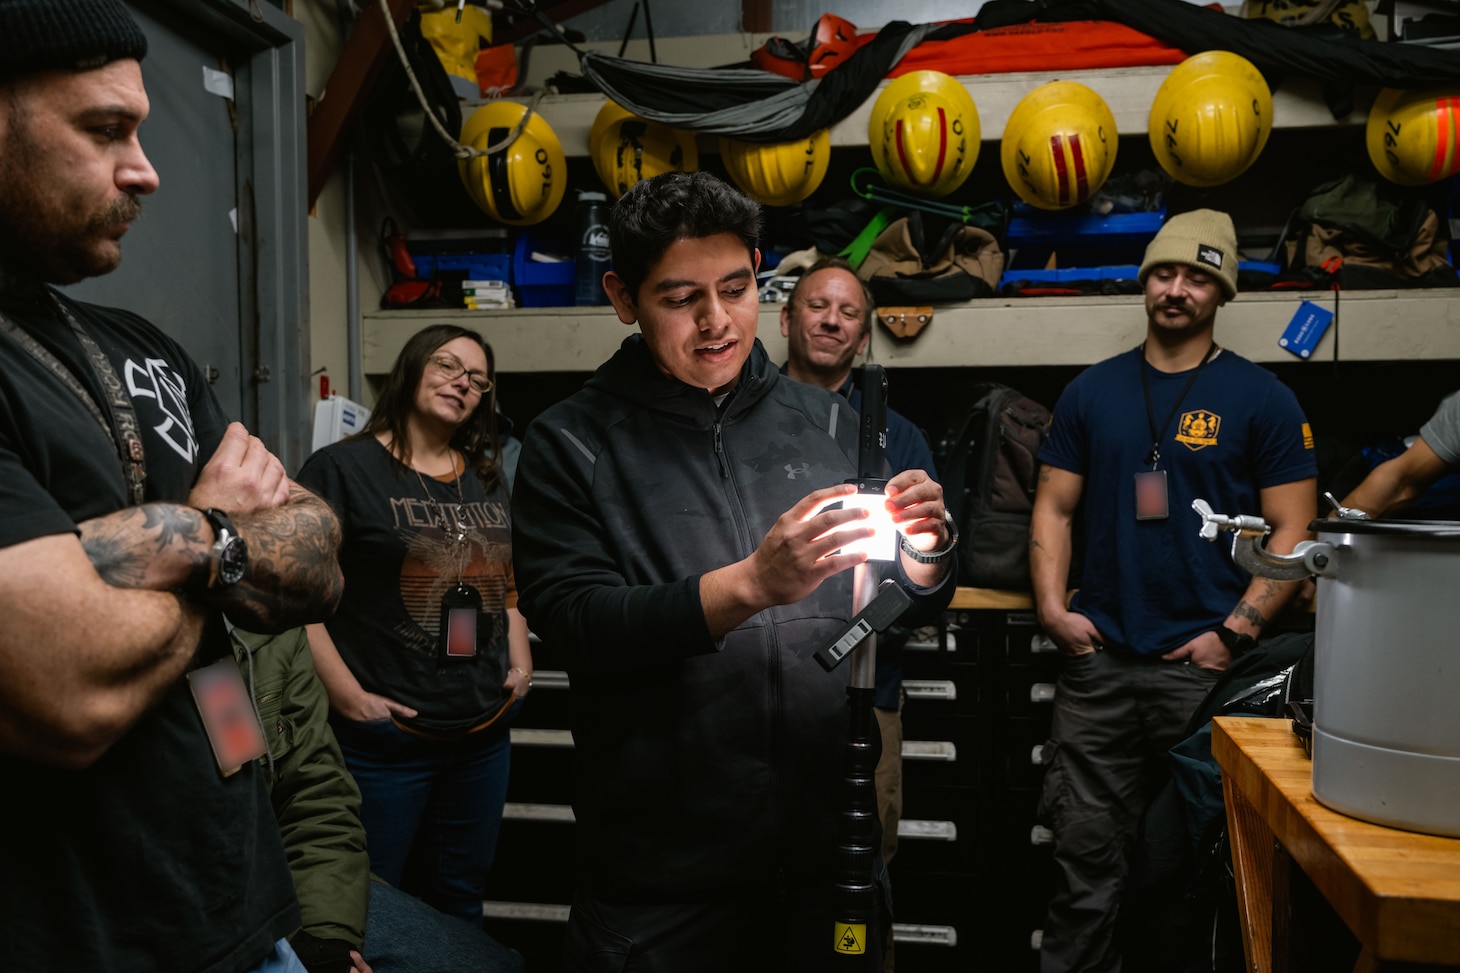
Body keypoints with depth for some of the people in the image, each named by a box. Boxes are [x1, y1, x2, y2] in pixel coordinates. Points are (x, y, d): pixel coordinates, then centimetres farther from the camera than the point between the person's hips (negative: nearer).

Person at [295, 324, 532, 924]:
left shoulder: (489, 480, 13)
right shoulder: (343, 468, -8)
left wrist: (520, 662, 8)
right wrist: (347, 694, -19)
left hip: (484, 734, 6)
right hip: (385, 737, -6)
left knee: (461, 901, 20)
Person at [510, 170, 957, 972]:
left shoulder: (824, 421, 4)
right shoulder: (571, 446, -6)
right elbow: (573, 623, -16)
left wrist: (923, 553, -12)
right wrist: (749, 585, -28)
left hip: (830, 843, 4)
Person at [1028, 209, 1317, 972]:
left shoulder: (1261, 399, 1)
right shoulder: (1091, 391, 9)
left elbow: (1293, 530, -2)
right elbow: (1054, 507, 10)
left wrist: (1235, 632, -11)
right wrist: (1052, 607, -3)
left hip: (1204, 665, -2)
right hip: (1097, 660, 2)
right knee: (1085, 850, 8)